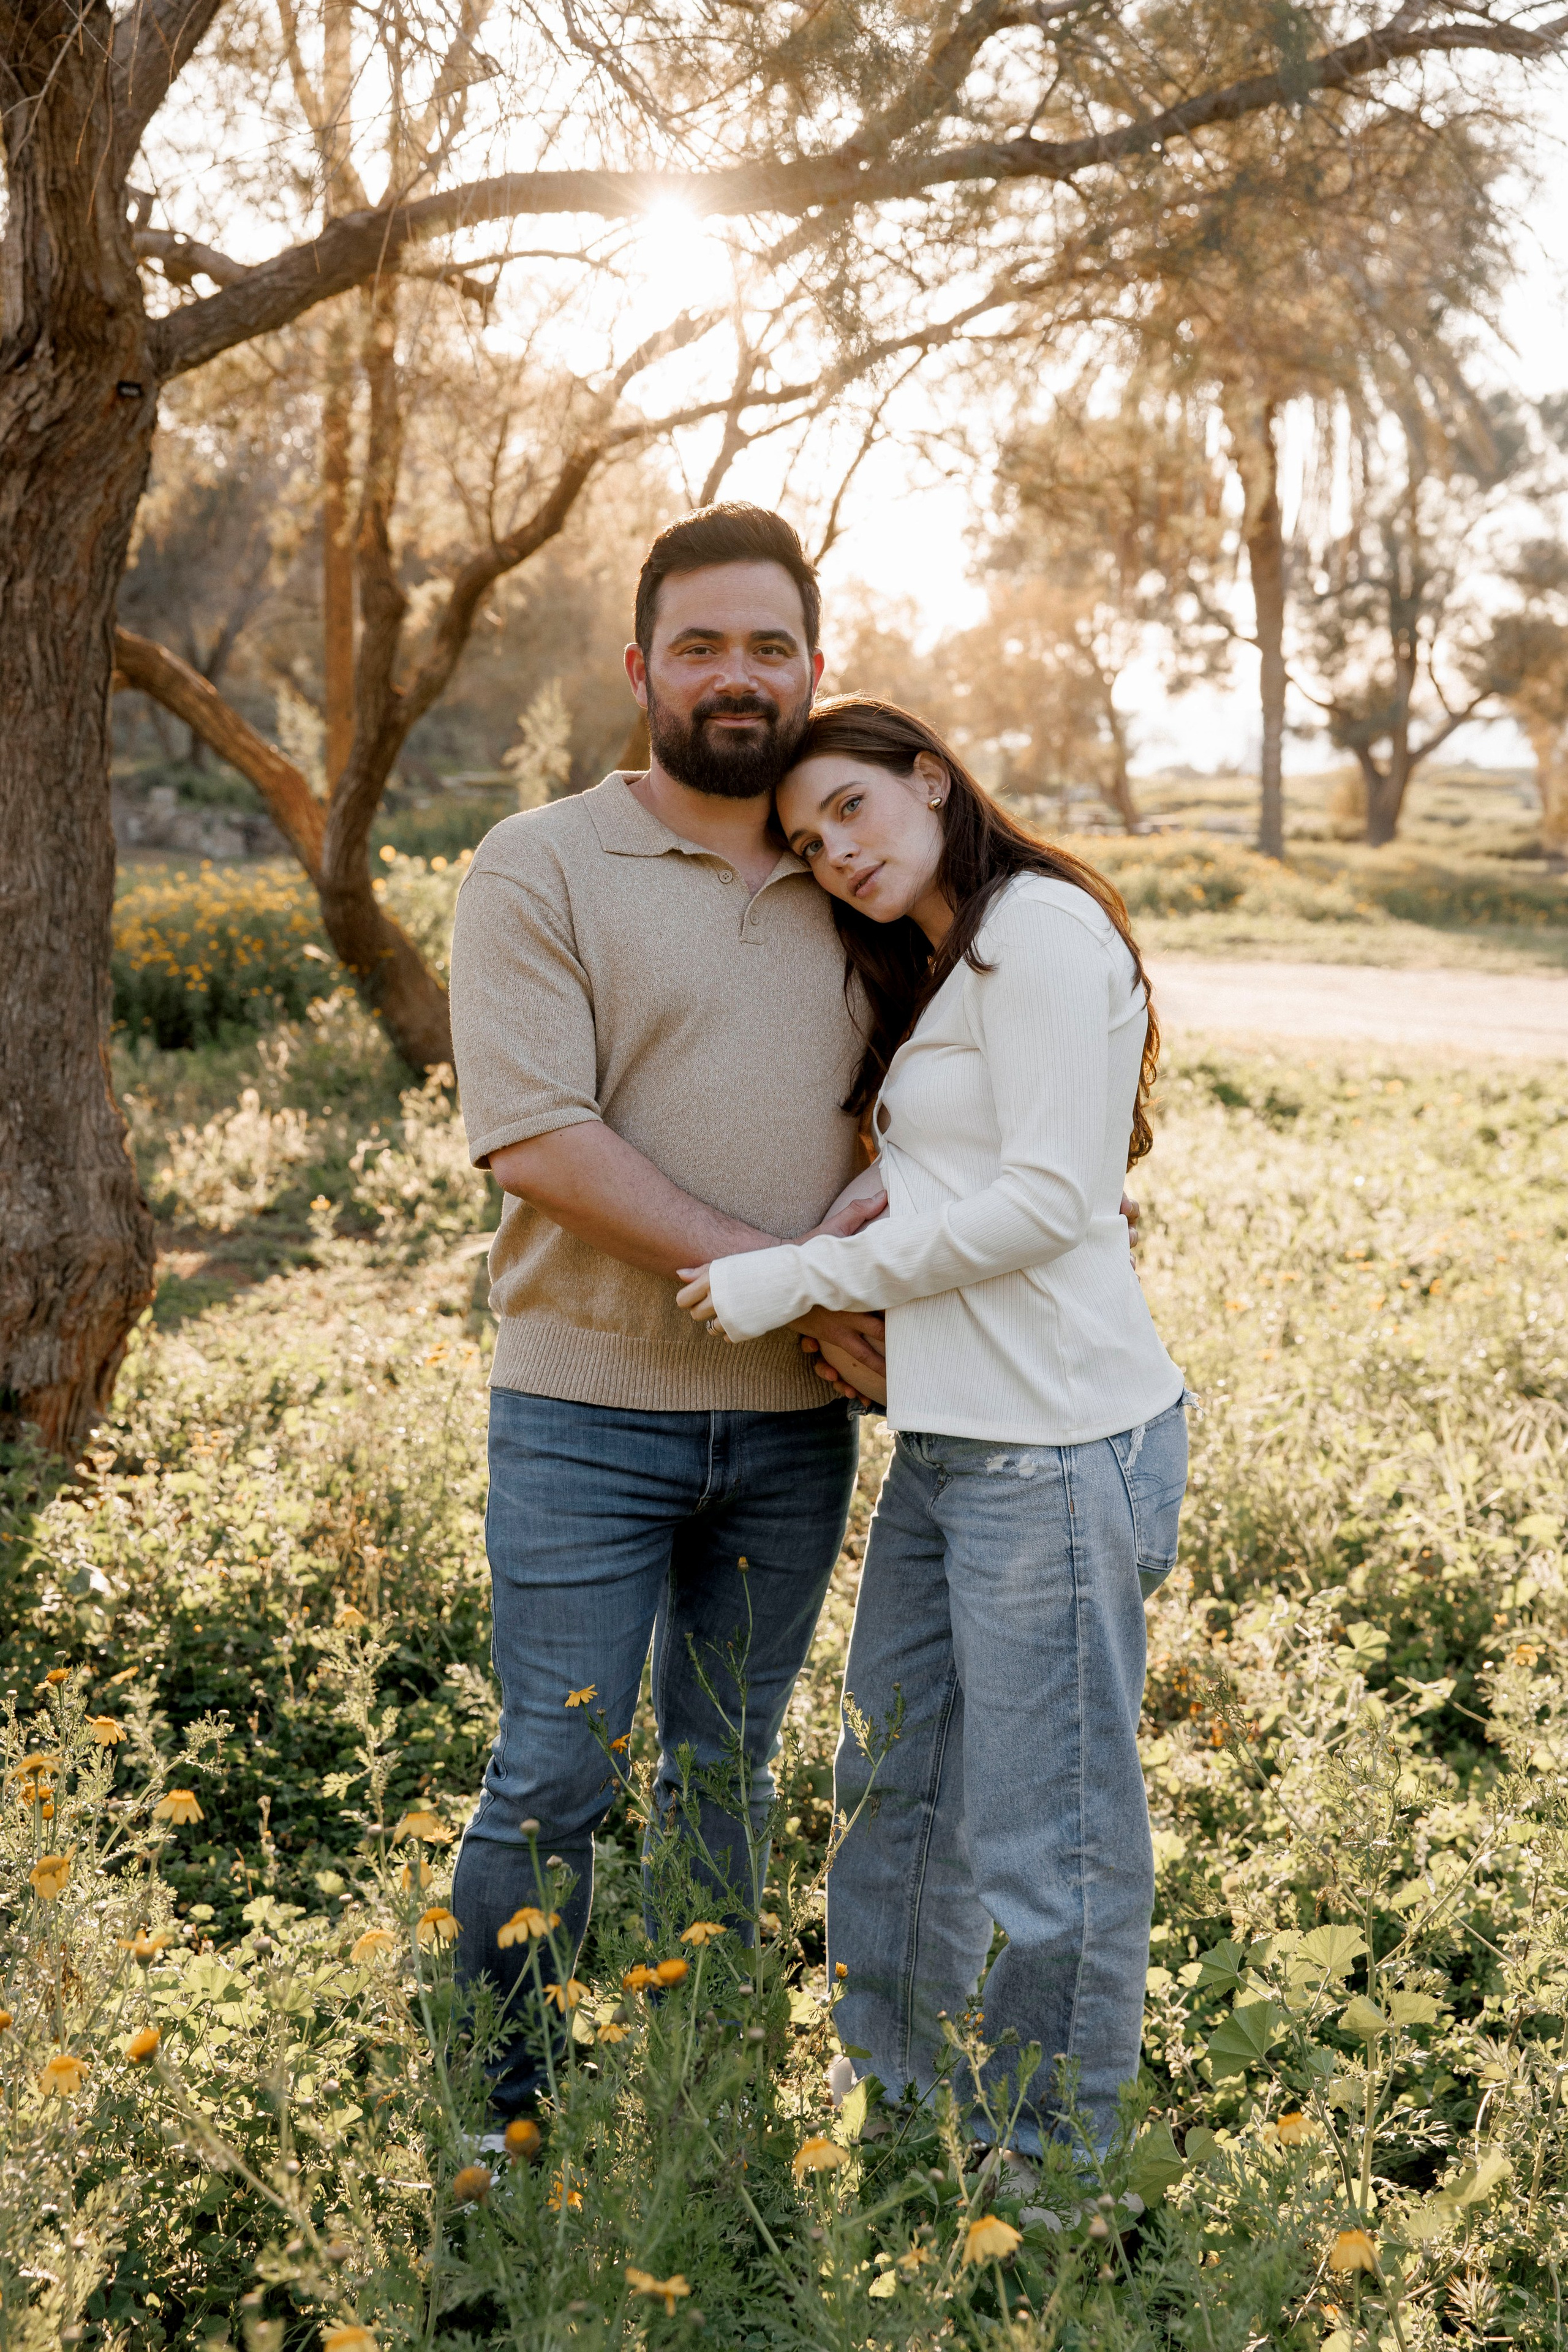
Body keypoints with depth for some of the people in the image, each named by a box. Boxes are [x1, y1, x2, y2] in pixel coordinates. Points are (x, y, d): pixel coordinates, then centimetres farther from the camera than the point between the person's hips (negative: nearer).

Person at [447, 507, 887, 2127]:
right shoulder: (539, 868, -4)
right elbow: (536, 1138, -15)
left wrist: (876, 1209, -6)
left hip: (794, 1428, 4)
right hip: (587, 1410, -4)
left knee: (725, 1781, 14)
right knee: (555, 1781, 1)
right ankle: (492, 2119, 20)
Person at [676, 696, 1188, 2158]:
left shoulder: (1041, 926, -10)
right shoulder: (936, 975, 20)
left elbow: (1050, 1198, -17)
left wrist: (800, 1279, -13)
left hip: (1055, 1441, -10)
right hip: (947, 1439, 10)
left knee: (1045, 1833, 2)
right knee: (896, 1802, 17)